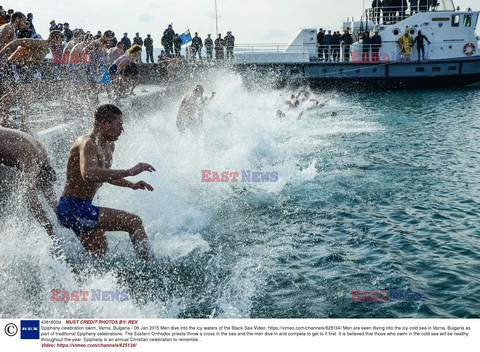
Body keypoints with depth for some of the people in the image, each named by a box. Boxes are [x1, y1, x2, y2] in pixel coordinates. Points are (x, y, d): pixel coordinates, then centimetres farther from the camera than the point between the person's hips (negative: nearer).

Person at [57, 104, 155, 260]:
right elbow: (89, 174, -40)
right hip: (73, 209, -11)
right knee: (133, 222, -18)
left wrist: (131, 185, 15)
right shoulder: (87, 144, -19)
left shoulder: (109, 145, 12)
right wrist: (129, 171, -42)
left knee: (100, 255, 20)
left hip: (81, 208, 11)